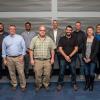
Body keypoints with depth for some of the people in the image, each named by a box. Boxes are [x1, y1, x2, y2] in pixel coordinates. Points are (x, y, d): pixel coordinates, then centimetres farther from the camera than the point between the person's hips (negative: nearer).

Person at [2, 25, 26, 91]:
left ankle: (23, 85, 15)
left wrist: (22, 56, -8)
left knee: (21, 72, 0)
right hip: (9, 58, 2)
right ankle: (14, 84, 29)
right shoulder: (5, 39, 5)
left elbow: (23, 47, 0)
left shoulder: (20, 37, -1)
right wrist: (4, 59, 4)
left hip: (19, 58, -2)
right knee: (12, 73, 12)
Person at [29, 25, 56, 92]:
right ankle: (38, 85, 24)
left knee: (47, 74, 6)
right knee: (38, 75, 4)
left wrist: (52, 58, 2)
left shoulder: (49, 39, 6)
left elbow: (52, 50, 8)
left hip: (47, 60, 1)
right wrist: (31, 59, -3)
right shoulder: (34, 39, 2)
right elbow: (31, 50, 2)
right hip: (37, 60, -1)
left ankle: (46, 85, 26)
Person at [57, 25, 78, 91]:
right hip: (63, 58, 0)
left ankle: (74, 84, 22)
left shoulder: (74, 39, 6)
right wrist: (65, 56, -14)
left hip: (72, 58, 1)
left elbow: (76, 49, 0)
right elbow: (60, 49, -3)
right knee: (61, 72, 1)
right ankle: (60, 84, 16)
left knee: (73, 72, 6)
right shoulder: (62, 39, 4)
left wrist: (70, 56, -10)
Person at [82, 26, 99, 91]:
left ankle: (91, 85, 18)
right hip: (85, 59, 3)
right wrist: (84, 57, -5)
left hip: (92, 59, -3)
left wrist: (90, 58, -11)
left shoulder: (96, 40, -3)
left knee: (92, 73, -2)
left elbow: (96, 51, -6)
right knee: (86, 73, 6)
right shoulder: (85, 39, 6)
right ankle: (87, 84, 23)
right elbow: (83, 49, 7)